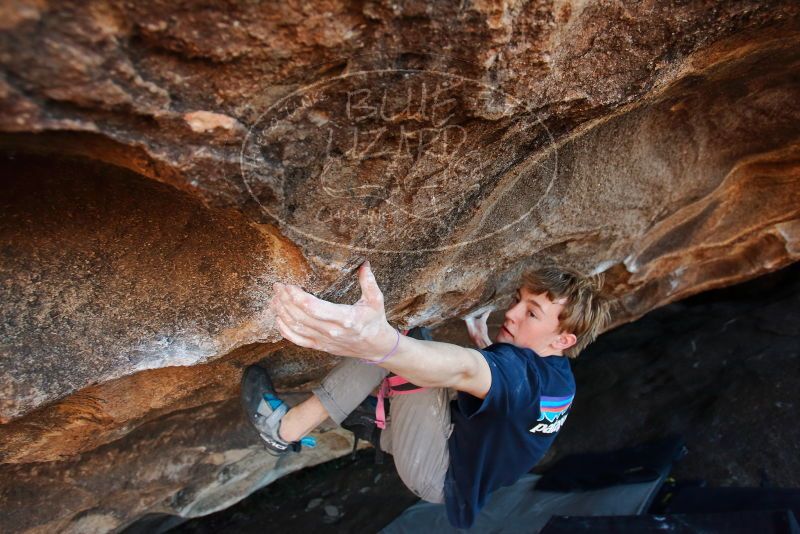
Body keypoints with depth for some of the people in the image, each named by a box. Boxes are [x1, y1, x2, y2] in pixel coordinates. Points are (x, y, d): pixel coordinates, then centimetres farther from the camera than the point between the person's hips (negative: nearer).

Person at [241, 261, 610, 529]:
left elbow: (464, 369, -55)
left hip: (441, 473, -9)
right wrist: (482, 339, 25)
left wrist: (379, 342, -72)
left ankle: (287, 430, -18)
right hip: (465, 446, 9)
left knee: (390, 346, -30)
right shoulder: (557, 375, -1)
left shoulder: (532, 375, -31)